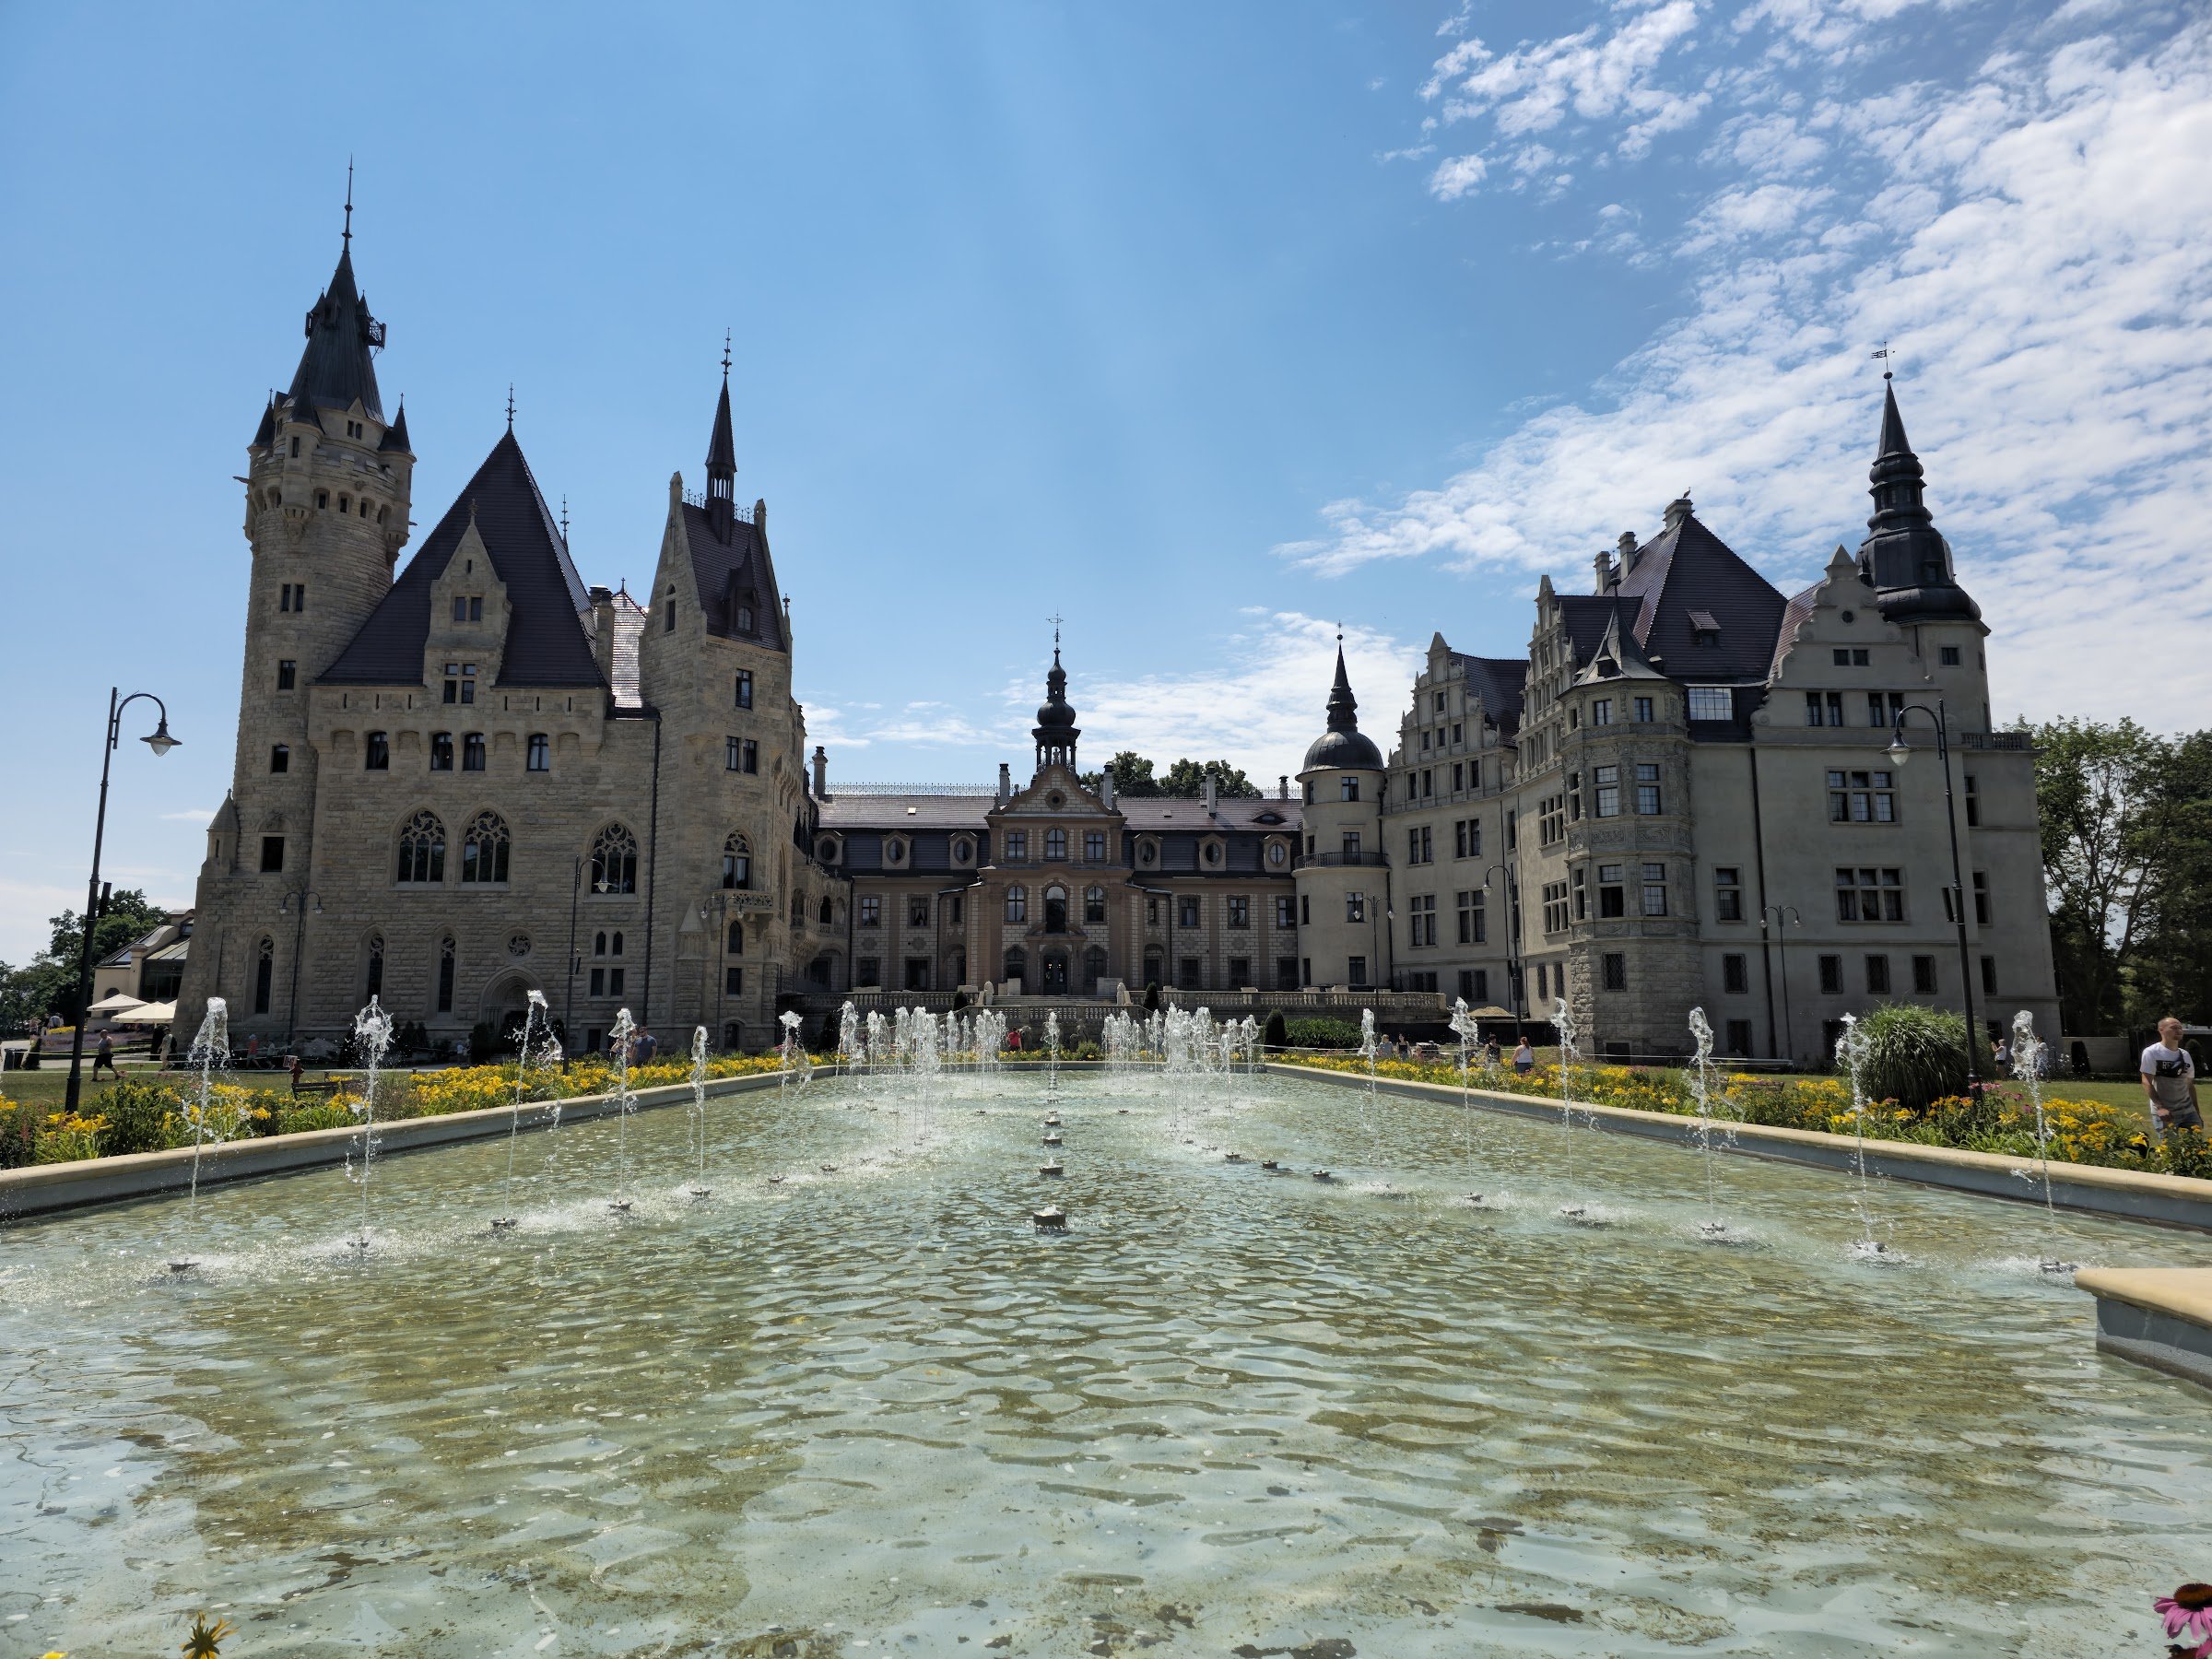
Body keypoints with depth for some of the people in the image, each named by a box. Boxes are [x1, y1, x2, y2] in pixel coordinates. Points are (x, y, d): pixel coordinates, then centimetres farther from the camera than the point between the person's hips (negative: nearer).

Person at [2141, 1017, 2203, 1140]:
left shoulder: (2185, 1055, 12)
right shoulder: (2152, 1052, -8)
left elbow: (2190, 1085, 18)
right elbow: (2146, 1082, -13)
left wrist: (2197, 1112, 17)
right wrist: (2159, 1107, -23)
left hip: (2188, 1112, 6)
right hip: (2165, 1113, -6)